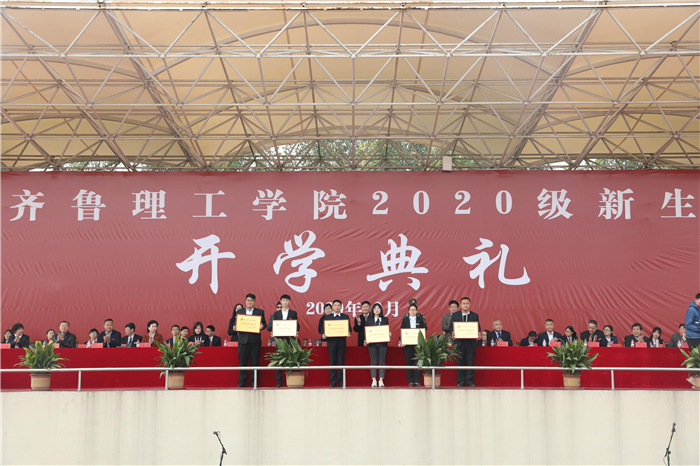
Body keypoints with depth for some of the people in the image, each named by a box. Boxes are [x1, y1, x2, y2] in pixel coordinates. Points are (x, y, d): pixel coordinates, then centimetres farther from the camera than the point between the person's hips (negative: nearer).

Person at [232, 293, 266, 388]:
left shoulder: (260, 312, 9)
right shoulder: (240, 312, 14)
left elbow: (264, 324, 6)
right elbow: (237, 324, 14)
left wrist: (262, 326, -16)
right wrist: (234, 328, -8)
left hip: (255, 341, -1)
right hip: (243, 340, 1)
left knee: (255, 362, 0)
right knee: (242, 362, 2)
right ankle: (242, 382, 9)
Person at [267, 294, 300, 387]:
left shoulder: (293, 313, 11)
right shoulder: (276, 314, 12)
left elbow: (297, 326, 9)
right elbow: (269, 327, 6)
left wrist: (296, 332, -13)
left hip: (290, 339, -1)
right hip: (279, 339, 1)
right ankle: (279, 382, 3)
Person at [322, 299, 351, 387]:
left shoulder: (345, 317, 10)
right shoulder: (327, 317, 10)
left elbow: (349, 328, 7)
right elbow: (324, 328, 9)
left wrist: (349, 333, -14)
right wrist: (324, 335, -11)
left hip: (341, 341, 0)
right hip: (331, 341, 0)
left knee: (341, 362, 0)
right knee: (332, 362, 0)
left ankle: (341, 382, 6)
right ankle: (333, 382, 5)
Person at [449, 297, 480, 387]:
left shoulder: (475, 315, 9)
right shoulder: (455, 315, 9)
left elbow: (478, 327, 7)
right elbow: (451, 327, 6)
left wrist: (478, 333, -14)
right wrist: (452, 332, -15)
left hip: (471, 342, 0)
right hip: (459, 342, 0)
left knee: (470, 362, 0)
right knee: (460, 362, 2)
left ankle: (470, 382, 5)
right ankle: (461, 382, 7)